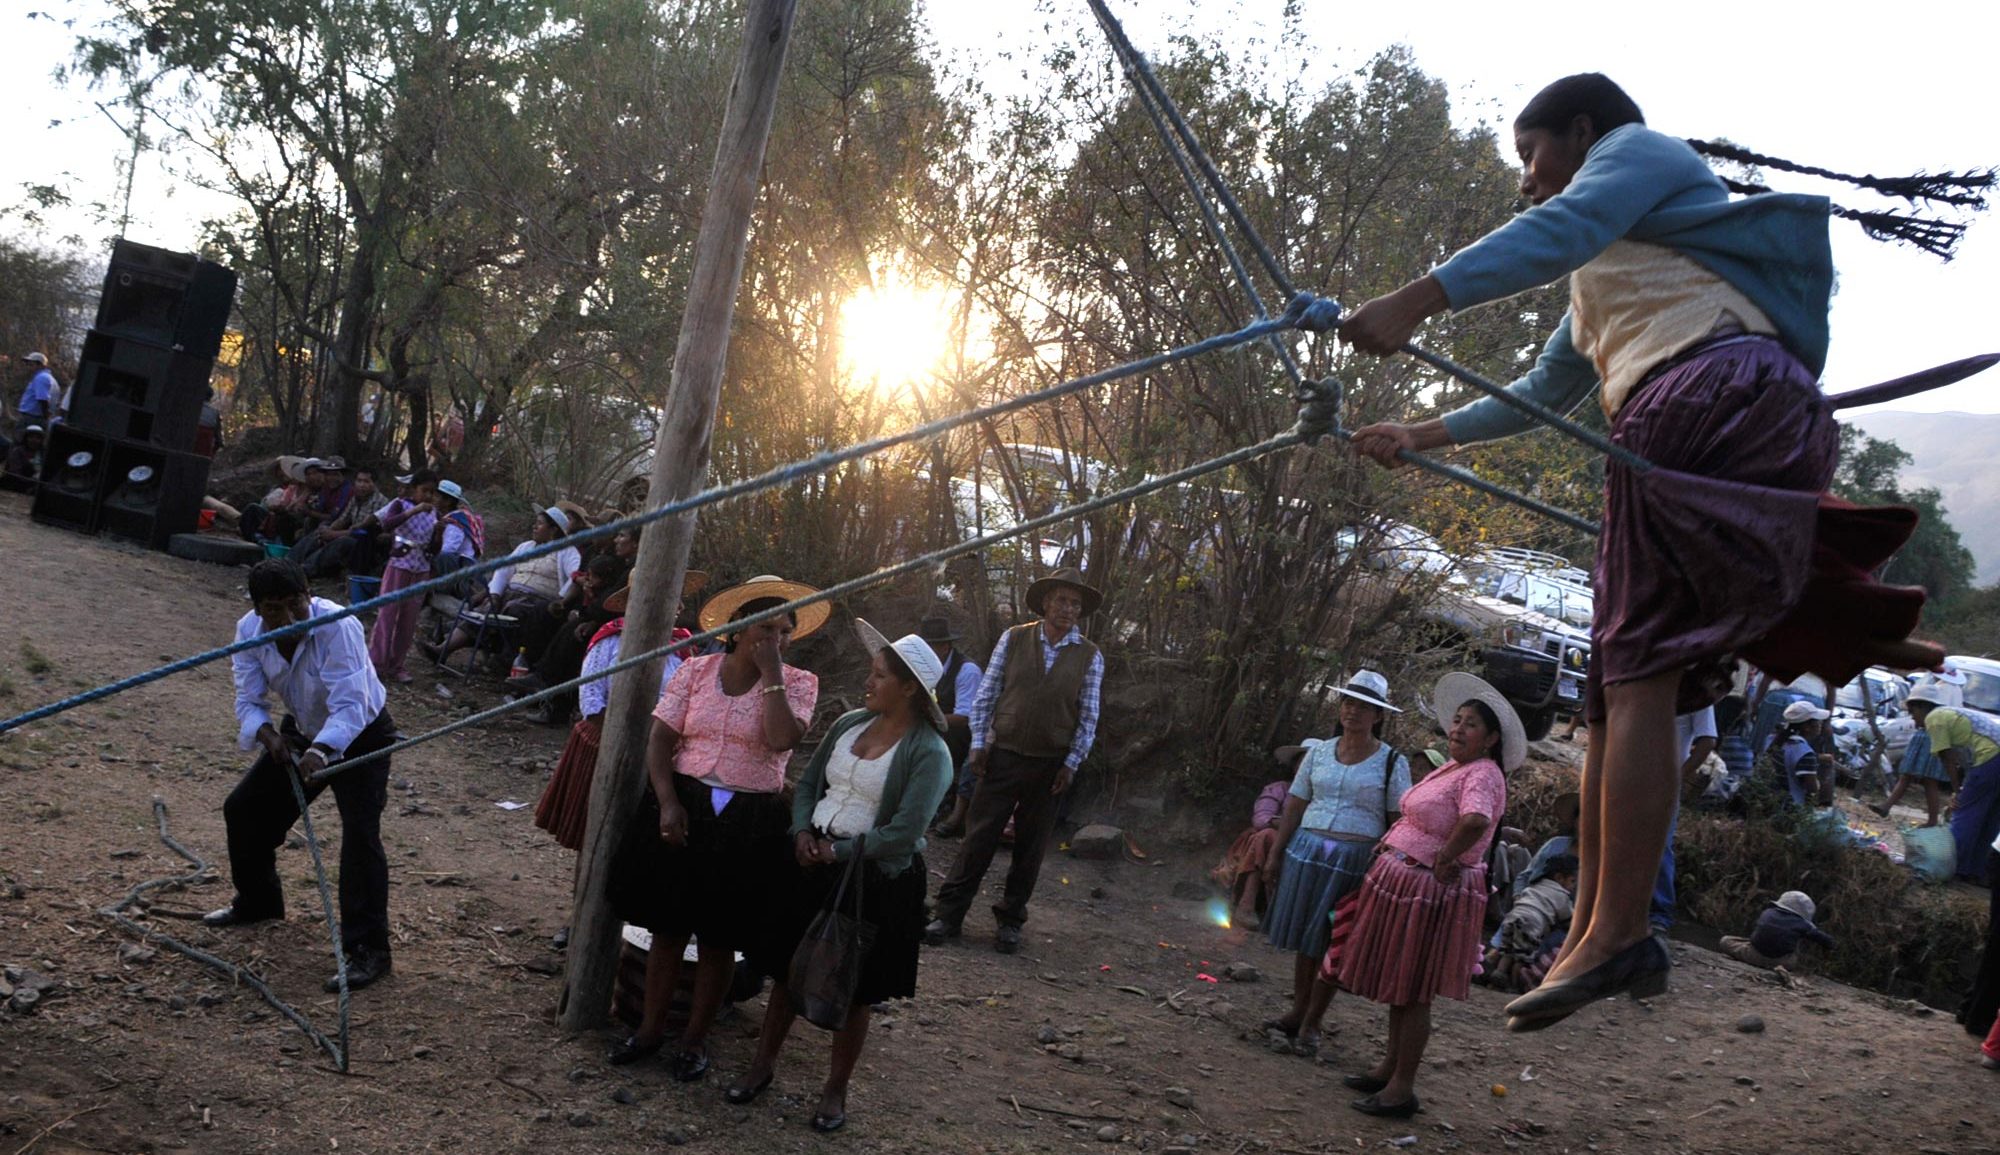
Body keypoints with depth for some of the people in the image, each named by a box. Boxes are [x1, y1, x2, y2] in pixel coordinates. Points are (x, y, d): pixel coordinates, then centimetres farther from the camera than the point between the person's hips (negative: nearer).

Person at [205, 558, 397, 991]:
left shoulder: (338, 627, -34)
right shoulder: (249, 631, -15)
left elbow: (349, 706, -40)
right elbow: (249, 701, -14)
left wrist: (321, 751, -57)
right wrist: (267, 735, -36)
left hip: (360, 735, -7)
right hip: (302, 733, 7)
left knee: (360, 833, -22)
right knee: (243, 809, 12)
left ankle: (367, 950, -19)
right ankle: (258, 902, 39)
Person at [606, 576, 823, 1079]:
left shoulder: (797, 683, -3)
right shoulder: (695, 671, 1)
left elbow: (781, 739, -21)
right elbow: (660, 740, 0)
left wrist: (770, 672, -16)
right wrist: (667, 803, -11)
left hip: (750, 823, -1)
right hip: (684, 808, 1)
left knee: (719, 938, 8)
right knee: (668, 925, 12)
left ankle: (695, 1039, 24)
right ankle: (651, 1027, 28)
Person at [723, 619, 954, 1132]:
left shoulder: (928, 753, -16)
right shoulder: (849, 724, 3)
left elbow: (902, 835, -21)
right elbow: (807, 783, 12)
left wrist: (836, 852, -15)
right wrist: (802, 833, -6)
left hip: (875, 880, -5)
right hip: (811, 864, 5)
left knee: (854, 992, 8)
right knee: (787, 968, 14)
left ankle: (835, 1091, 26)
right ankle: (762, 1065, 33)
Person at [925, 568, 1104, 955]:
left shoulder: (1089, 657, 0)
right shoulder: (1014, 639, 0)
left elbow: (1088, 718, 2)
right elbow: (986, 694, 3)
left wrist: (1071, 763, -5)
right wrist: (979, 743, -3)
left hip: (1049, 765, 1)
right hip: (1003, 755, -1)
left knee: (1030, 848, 8)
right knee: (979, 837, 0)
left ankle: (1010, 920, 20)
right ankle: (949, 914, 6)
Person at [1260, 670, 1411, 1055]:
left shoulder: (1392, 763, -1)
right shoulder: (1319, 752, 8)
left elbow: (1399, 822, -3)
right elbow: (1295, 805, 12)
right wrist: (1276, 854, 10)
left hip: (1356, 861, -3)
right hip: (1308, 850, 3)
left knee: (1332, 943, 2)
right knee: (1304, 938, 10)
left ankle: (1312, 1023, 12)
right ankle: (1298, 1012, 24)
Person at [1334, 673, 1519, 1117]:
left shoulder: (1482, 774, -18)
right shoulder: (1451, 769, 13)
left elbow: (1476, 820, -38)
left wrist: (1443, 859, -25)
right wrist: (1393, 842, 15)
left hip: (1432, 893, -10)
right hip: (1404, 884, 10)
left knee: (1412, 992, -2)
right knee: (1398, 984, 18)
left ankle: (1402, 1089, 7)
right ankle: (1391, 1068, 32)